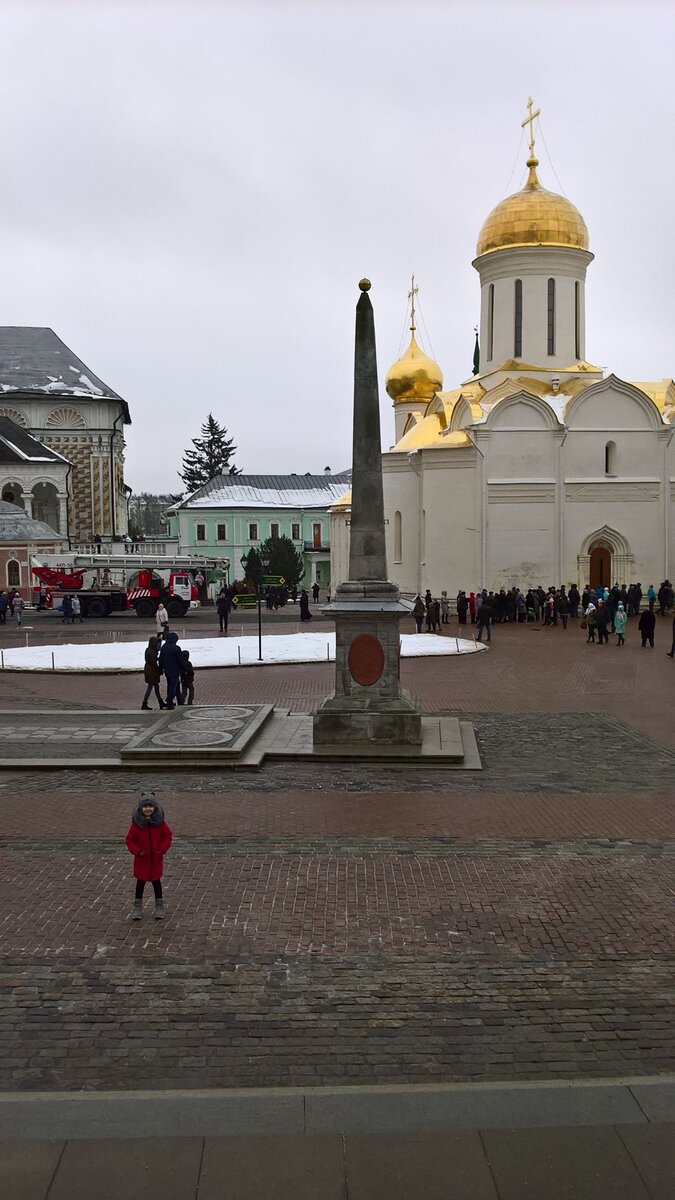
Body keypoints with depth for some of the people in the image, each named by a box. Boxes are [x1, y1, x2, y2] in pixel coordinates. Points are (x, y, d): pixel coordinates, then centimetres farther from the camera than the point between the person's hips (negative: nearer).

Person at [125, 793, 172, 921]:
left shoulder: (159, 822, -9)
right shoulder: (137, 823, -12)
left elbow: (168, 836, 0)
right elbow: (130, 840, -6)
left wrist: (162, 849, -11)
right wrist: (137, 851, -19)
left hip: (156, 859, 1)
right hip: (142, 859, 0)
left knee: (156, 881, 12)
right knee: (140, 882, 10)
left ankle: (159, 907, 24)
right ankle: (137, 908, 22)